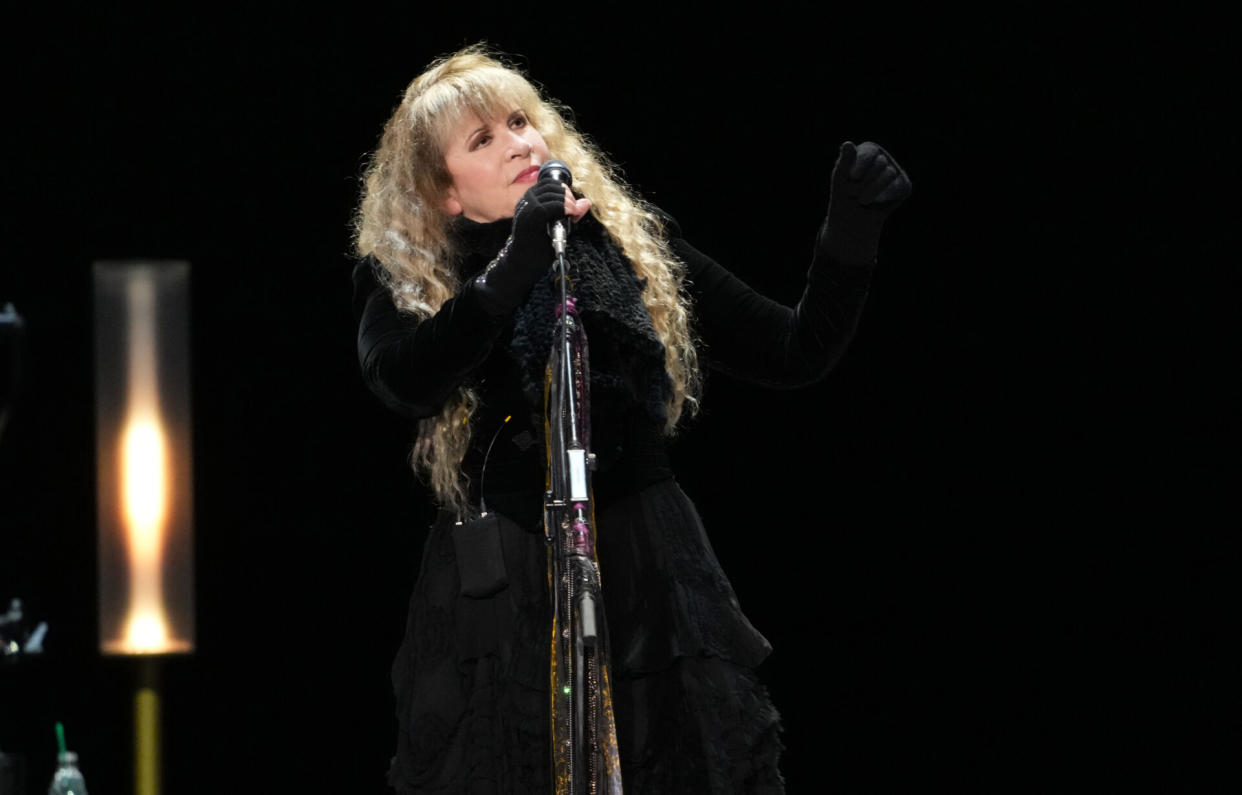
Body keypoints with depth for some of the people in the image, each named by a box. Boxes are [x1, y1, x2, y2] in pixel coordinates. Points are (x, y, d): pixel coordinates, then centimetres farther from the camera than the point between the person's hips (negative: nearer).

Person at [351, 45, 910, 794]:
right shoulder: (405, 279, 4)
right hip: (498, 590, -1)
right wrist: (517, 263, -21)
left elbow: (798, 352, 9)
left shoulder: (633, 243, 9)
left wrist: (850, 234, -5)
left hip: (650, 574, 2)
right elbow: (409, 383, -19)